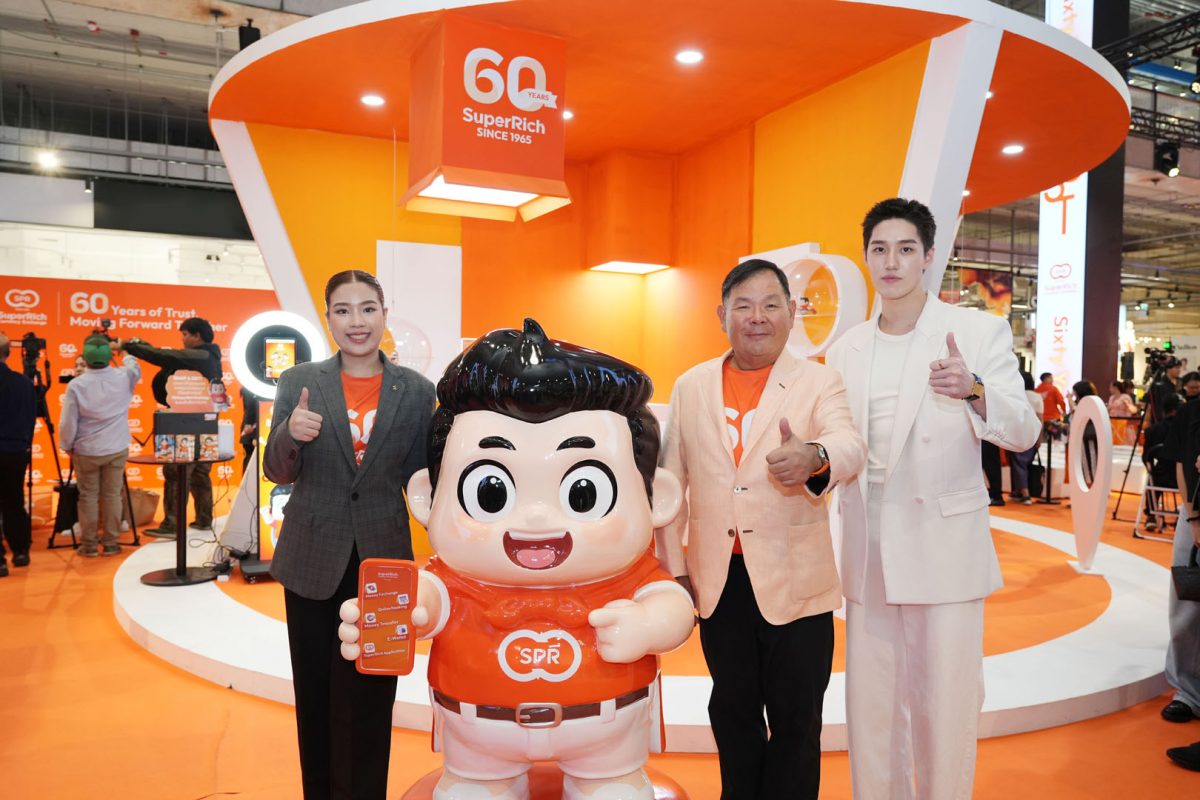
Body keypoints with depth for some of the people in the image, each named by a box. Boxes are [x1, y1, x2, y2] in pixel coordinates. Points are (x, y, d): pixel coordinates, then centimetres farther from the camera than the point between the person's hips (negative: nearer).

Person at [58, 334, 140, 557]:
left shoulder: (76, 385, -13)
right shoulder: (123, 377, -8)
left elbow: (67, 423, -8)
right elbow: (135, 368, 18)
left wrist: (67, 447, 7)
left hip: (86, 451, -1)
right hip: (116, 449, 1)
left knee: (88, 497, 9)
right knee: (112, 496, 8)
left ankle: (89, 545, 15)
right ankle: (110, 543, 14)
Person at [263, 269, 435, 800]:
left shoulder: (417, 391, -2)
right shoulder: (298, 382, -1)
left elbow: (418, 478, 4)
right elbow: (277, 472, -1)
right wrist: (290, 434, -22)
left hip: (383, 562, -1)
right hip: (312, 562, 1)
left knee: (370, 699, 8)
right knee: (315, 694, 15)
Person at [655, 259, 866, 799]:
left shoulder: (819, 382, -3)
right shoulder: (691, 386, 4)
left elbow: (850, 444, -23)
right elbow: (670, 482, 7)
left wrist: (814, 457, -46)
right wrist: (673, 568, 5)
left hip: (794, 581, -2)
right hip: (718, 579, 3)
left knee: (797, 719, 10)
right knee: (732, 711, 18)